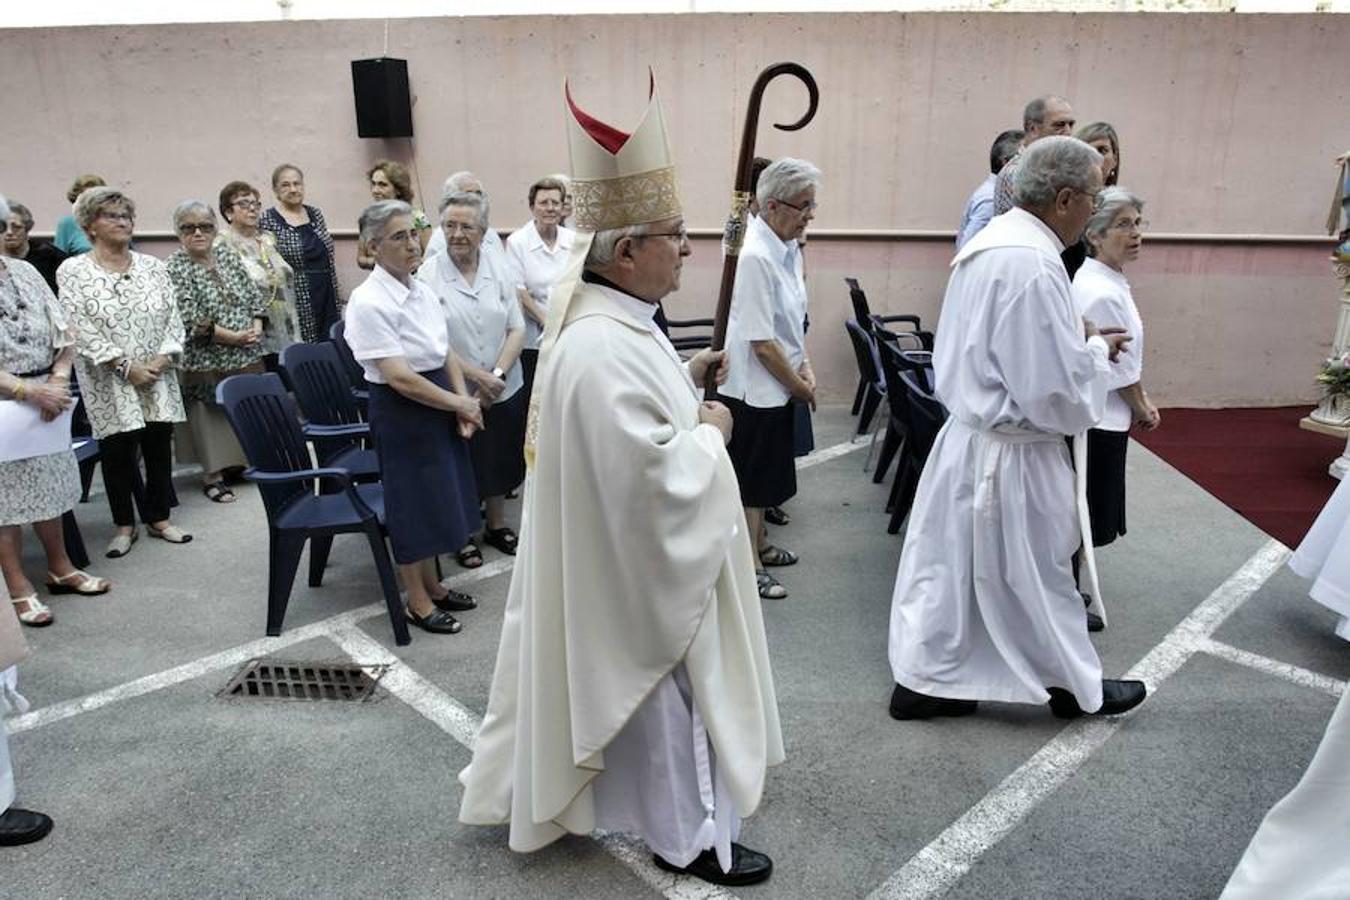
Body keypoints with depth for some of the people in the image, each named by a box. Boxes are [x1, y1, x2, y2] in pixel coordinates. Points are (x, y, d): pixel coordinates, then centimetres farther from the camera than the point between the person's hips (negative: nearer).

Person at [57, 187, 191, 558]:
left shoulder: (153, 267, 8)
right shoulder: (73, 272, -4)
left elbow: (172, 317, 4)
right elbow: (81, 329, -11)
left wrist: (163, 358, -10)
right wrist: (126, 366, -16)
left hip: (158, 378, 3)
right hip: (111, 384, -3)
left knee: (160, 446, 8)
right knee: (118, 451, 4)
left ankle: (159, 517, 22)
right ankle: (124, 525, 18)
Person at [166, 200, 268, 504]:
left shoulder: (227, 254, 9)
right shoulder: (175, 268, -7)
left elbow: (253, 295, 11)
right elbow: (191, 319, -16)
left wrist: (256, 328, -5)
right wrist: (232, 337, -18)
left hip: (247, 357, 5)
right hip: (207, 362, -5)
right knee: (212, 418, -1)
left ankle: (242, 461, 26)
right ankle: (213, 476, 8)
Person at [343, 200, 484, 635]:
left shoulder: (422, 291, 4)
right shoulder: (369, 302, -19)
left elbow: (447, 353, 7)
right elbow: (400, 378, -23)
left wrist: (464, 403, -7)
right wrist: (460, 404, -15)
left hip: (440, 402, 8)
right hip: (400, 410, -7)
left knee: (437, 498, 18)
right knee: (411, 502, 6)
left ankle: (432, 587, 37)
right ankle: (418, 602, 25)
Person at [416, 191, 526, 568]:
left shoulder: (498, 272, 3)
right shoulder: (428, 276, -9)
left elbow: (517, 329, 1)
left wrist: (498, 374, -13)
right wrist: (475, 375, -19)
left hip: (504, 391, 4)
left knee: (499, 461, 17)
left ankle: (497, 525, 37)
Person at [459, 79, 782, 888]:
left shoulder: (604, 320, 3)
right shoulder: (604, 347, -31)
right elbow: (653, 473, -32)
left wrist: (686, 377, 4)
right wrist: (711, 432, -16)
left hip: (607, 551, 11)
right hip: (634, 561, -11)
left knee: (594, 674, 25)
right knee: (664, 684, 8)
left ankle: (520, 789, 45)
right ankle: (690, 835, 31)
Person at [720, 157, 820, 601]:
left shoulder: (787, 248, 5)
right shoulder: (754, 256, -24)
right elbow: (761, 342, -24)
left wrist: (805, 367, 2)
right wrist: (799, 386, -12)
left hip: (777, 386, 9)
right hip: (752, 388, -9)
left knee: (765, 474, 22)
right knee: (749, 476, 6)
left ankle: (758, 545, 41)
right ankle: (750, 566, 21)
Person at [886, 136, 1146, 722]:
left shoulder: (991, 240, 7)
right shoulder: (1032, 264, -25)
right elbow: (1057, 393, -24)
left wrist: (1074, 337, 11)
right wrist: (1096, 351, -5)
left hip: (967, 435, 9)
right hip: (1010, 455, -9)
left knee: (950, 565, 16)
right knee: (1035, 575, 11)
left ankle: (921, 680, 27)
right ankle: (1076, 687, 34)